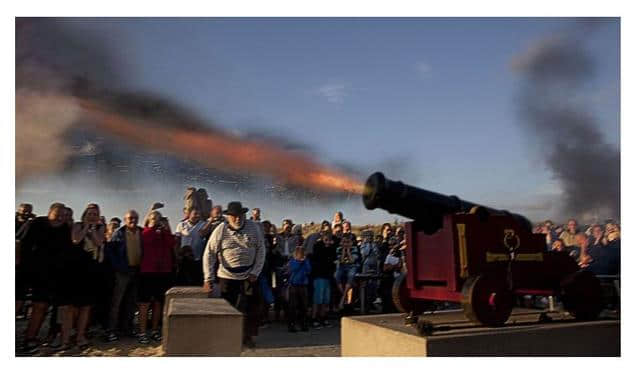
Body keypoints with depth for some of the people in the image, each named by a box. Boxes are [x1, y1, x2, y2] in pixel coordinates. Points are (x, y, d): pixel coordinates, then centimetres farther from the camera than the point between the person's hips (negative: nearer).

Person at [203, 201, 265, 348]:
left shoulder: (254, 228, -4)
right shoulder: (221, 230, -8)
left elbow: (261, 251, -1)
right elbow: (209, 254, -7)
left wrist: (255, 272, -7)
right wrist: (208, 278, -12)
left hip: (249, 275, 2)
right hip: (227, 275, -1)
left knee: (252, 307, 5)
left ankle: (248, 337, 23)